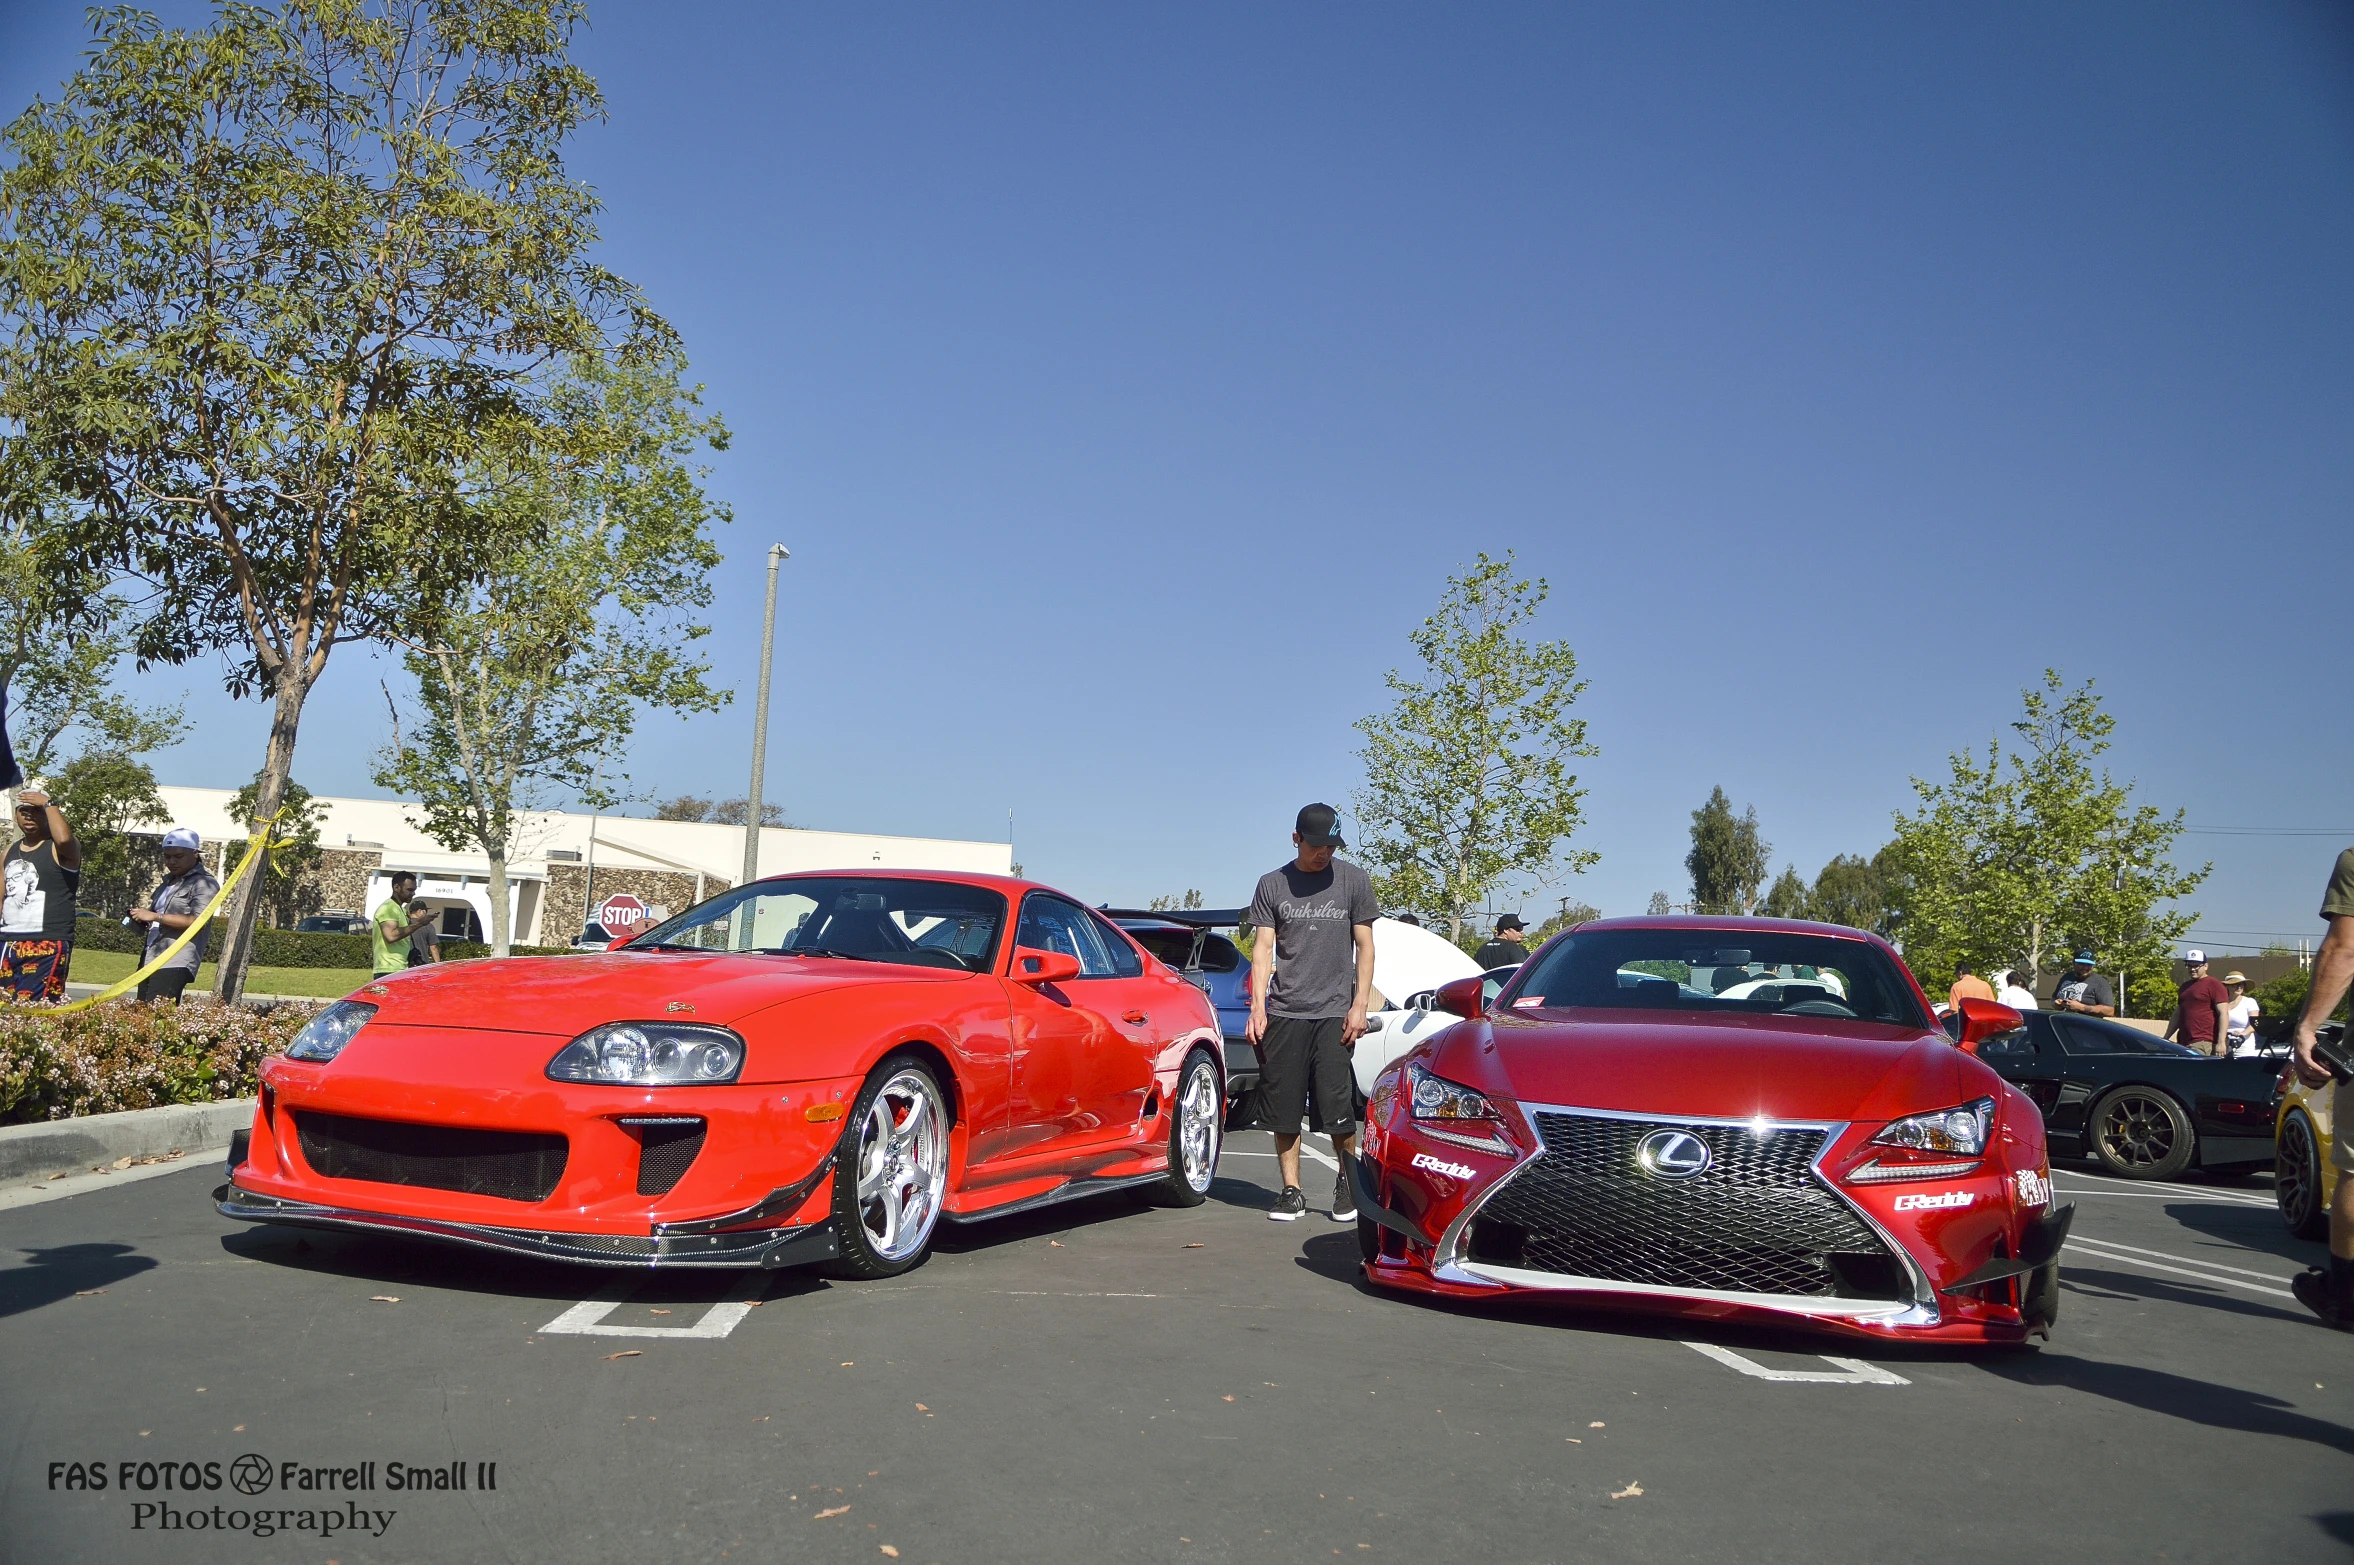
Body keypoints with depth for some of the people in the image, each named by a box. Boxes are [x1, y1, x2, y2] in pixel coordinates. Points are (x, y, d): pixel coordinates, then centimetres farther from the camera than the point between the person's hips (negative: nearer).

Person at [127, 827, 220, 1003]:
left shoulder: (204, 884, -6)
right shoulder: (168, 881, 21)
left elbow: (197, 921, -19)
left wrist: (155, 916, -19)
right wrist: (141, 917, 11)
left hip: (175, 964, -9)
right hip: (151, 960, 9)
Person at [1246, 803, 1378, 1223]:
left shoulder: (1354, 880, 7)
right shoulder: (1272, 884, 9)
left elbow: (1364, 947, 7)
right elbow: (1263, 948, 7)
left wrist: (1359, 1006, -2)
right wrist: (1257, 1007, -2)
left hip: (1334, 1013, -1)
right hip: (1283, 1014, 1)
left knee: (1338, 1109, -5)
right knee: (1283, 1108, 2)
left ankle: (1348, 1182, 16)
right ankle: (1291, 1191, 13)